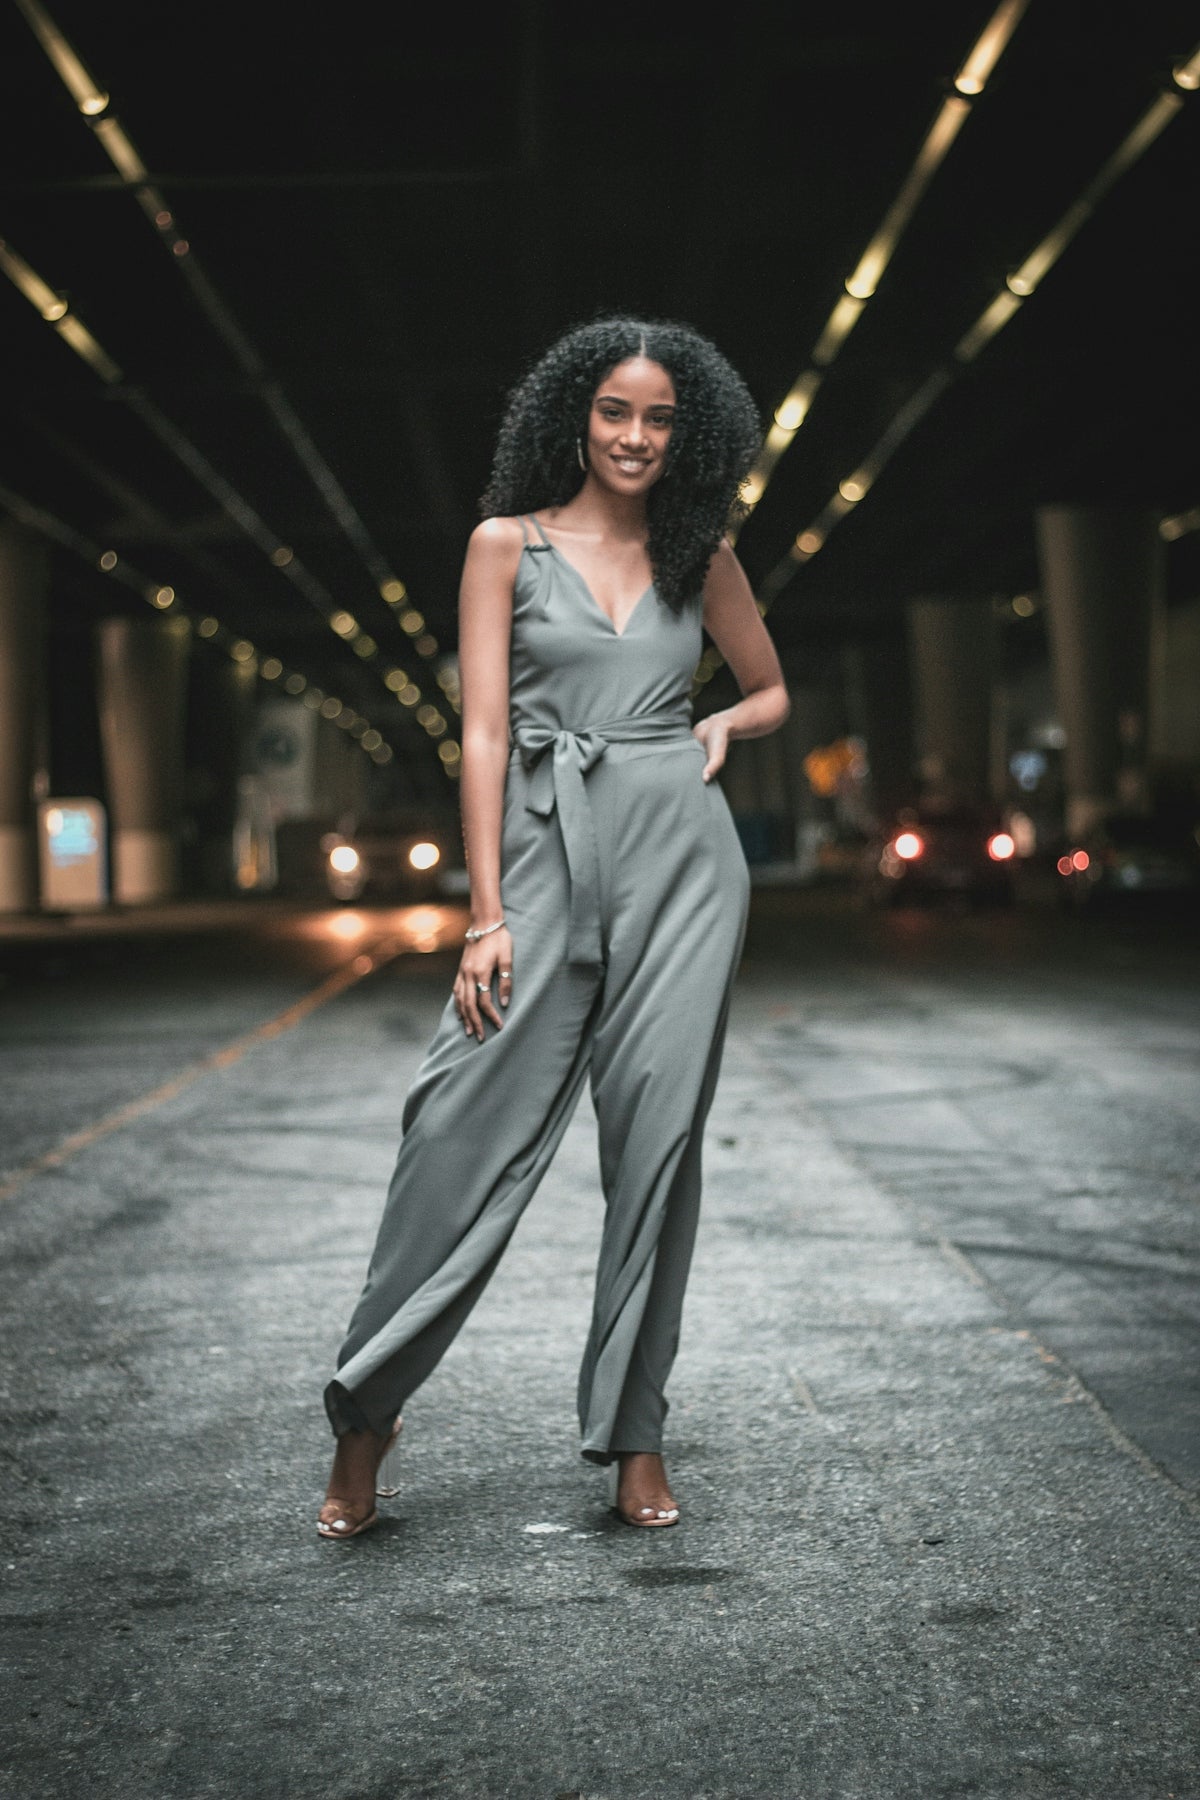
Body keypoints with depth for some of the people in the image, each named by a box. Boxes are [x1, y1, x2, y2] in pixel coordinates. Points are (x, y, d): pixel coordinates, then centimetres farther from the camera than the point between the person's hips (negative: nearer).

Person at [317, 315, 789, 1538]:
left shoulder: (700, 555, 12)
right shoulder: (508, 545, 6)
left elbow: (771, 689, 27)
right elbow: (484, 732, 0)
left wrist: (719, 728, 3)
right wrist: (487, 914, -8)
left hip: (681, 852, 2)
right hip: (548, 849, -2)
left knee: (657, 1135, 1)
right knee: (465, 1125, -9)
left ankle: (634, 1436, 9)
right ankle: (366, 1415, 3)